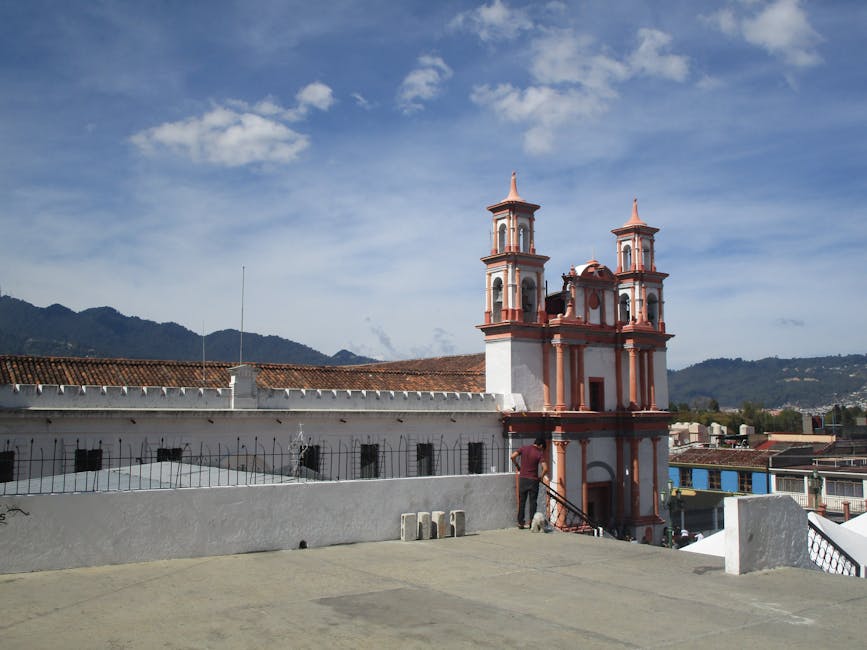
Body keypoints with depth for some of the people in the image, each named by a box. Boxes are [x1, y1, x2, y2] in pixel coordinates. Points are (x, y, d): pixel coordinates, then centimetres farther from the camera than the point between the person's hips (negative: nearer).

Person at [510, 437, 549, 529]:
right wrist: (541, 477, 0)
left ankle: (520, 522, 14)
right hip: (533, 480, -3)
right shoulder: (539, 453, -9)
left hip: (522, 478, 3)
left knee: (521, 501, 11)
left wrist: (517, 466, 8)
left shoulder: (524, 448, 1)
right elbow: (545, 468, -17)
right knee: (533, 502, 5)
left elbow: (512, 456, -7)